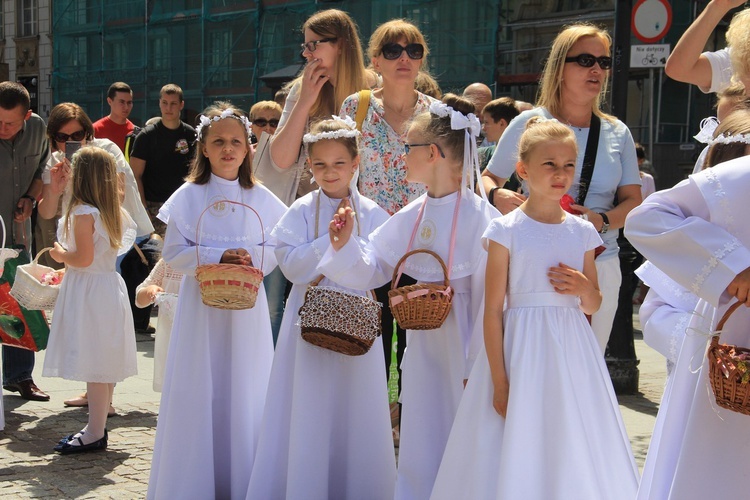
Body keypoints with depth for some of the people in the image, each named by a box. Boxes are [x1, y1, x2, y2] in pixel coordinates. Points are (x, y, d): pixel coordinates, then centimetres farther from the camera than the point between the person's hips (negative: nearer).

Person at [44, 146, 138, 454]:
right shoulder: (113, 211, 9)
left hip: (89, 291, -9)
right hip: (108, 286, 9)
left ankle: (94, 435, -2)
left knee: (94, 364, -6)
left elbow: (84, 258, -21)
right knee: (103, 365, 14)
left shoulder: (83, 213, -16)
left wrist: (61, 255, -2)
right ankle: (97, 426, 22)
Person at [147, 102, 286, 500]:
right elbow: (173, 253, -4)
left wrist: (254, 261, -15)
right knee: (198, 390, 0)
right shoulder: (189, 196, 0)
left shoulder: (261, 199, 5)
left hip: (247, 306, 1)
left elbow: (277, 248, 5)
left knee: (244, 389, 4)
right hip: (201, 306, -1)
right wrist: (217, 257, -16)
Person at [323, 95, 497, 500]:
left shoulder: (480, 217, -14)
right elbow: (370, 272, 9)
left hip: (462, 350, -6)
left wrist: (477, 365, -13)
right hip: (421, 349, 6)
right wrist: (344, 248, -11)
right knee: (419, 453, 15)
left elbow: (489, 296, -14)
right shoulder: (410, 218, 5)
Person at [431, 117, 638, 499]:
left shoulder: (581, 232, 6)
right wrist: (500, 382, -11)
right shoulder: (506, 230, -6)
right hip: (522, 349, -4)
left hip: (573, 350, 4)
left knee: (573, 452, 10)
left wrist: (586, 289, -8)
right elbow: (493, 310, -7)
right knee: (519, 453, 2)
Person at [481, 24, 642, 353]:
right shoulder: (530, 123, 1)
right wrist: (497, 196, -14)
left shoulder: (618, 133, 9)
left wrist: (602, 221, -13)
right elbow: (488, 179, 9)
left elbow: (633, 201, 7)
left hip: (600, 264, 3)